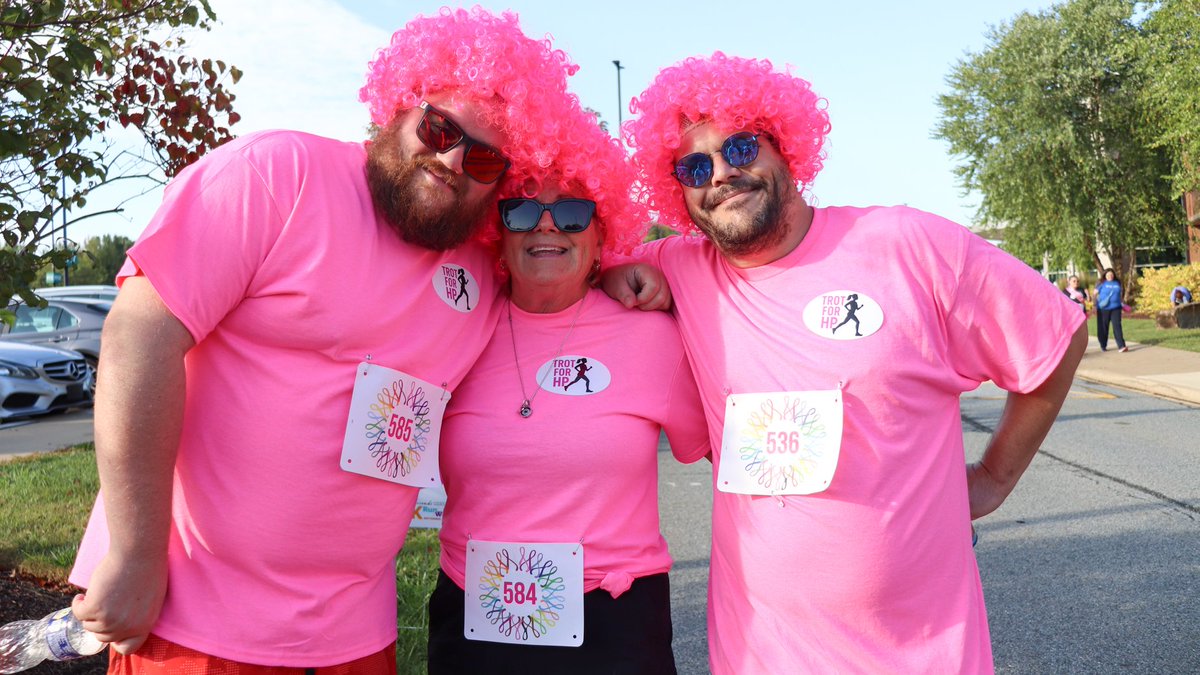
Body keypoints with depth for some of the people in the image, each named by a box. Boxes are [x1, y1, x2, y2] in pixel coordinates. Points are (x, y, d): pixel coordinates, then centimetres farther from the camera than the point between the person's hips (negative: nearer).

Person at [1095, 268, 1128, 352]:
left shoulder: (1117, 283, 12)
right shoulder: (1102, 284, 1)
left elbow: (1119, 295, 24)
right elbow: (1094, 294, -1)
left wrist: (1122, 304, 20)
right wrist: (1095, 306, -9)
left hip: (1116, 308, 2)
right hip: (1103, 309, -2)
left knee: (1117, 326, -8)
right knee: (1103, 328, 4)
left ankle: (1121, 346, -16)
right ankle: (1103, 346, 19)